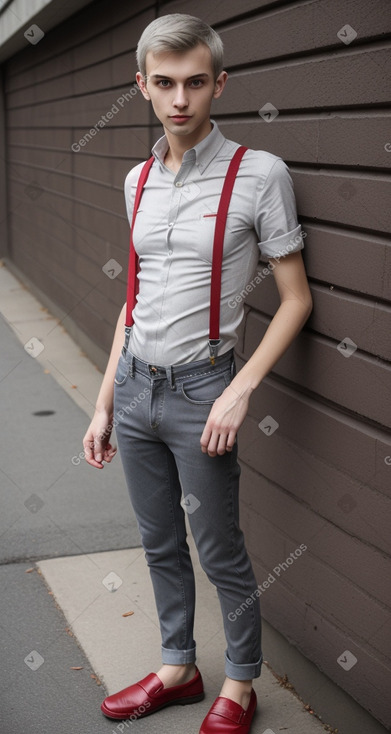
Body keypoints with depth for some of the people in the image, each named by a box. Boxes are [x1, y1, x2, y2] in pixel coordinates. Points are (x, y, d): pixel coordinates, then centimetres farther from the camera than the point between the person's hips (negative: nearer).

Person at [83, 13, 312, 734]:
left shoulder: (258, 174, -12)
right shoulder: (138, 179, 6)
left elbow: (296, 298, -9)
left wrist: (239, 392, -17)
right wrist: (104, 403, 12)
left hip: (200, 390, -5)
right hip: (134, 384, 6)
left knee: (221, 554, 8)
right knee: (161, 544, 18)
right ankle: (178, 666, 36)